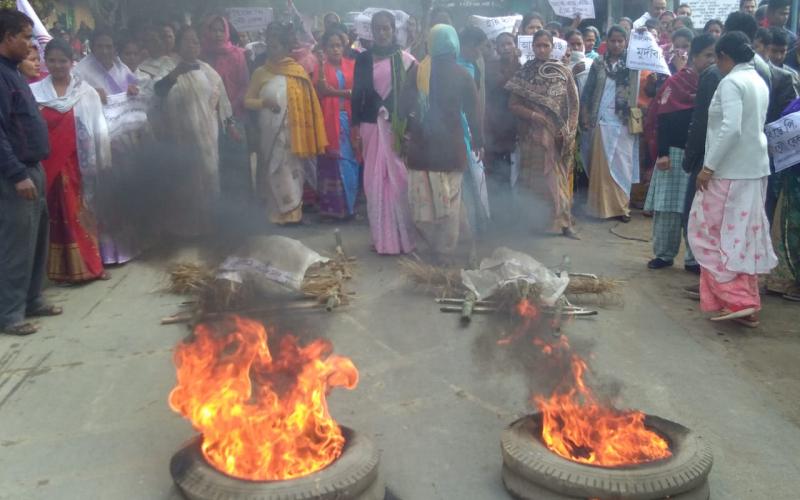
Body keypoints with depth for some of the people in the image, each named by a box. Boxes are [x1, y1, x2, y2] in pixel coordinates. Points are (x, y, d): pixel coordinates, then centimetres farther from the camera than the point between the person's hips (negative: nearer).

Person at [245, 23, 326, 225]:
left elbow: (308, 103, 4)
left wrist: (307, 135, -2)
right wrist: (264, 102, -15)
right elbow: (247, 101, 5)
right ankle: (277, 214, 8)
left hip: (294, 131, 0)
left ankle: (293, 212, 12)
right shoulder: (260, 73, 4)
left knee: (293, 170, 4)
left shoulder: (298, 71, 3)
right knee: (274, 171, 2)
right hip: (270, 131, 0)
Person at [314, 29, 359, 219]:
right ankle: (333, 206, 5)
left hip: (349, 119, 2)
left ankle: (349, 205, 13)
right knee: (332, 162, -2)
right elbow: (319, 92, -9)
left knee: (350, 160, 3)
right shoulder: (321, 67, 4)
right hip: (329, 120, -2)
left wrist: (336, 91, -9)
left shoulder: (352, 65, 9)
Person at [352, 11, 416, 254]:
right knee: (375, 181, 6)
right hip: (371, 125, 3)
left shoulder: (405, 60, 0)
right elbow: (357, 95, 8)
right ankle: (381, 237, 16)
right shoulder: (363, 59, 7)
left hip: (398, 126, -2)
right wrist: (355, 128, 4)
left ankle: (402, 236, 10)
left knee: (399, 179, -1)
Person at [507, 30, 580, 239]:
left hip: (560, 136, 1)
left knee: (560, 178, 4)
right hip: (535, 134, -1)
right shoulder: (525, 73, 1)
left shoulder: (564, 72, 3)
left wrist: (568, 131, -7)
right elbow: (513, 104, -1)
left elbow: (574, 104, 4)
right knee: (539, 179, 2)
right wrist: (533, 115, -16)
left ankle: (563, 221, 11)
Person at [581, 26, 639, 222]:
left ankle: (621, 206, 8)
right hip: (601, 121, 1)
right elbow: (587, 93, 8)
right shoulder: (598, 65, 8)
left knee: (622, 164, 1)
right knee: (601, 164, 2)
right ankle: (603, 206, 9)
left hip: (623, 122, -1)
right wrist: (585, 118, 1)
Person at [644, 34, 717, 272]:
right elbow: (663, 119, -7)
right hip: (676, 153, -3)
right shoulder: (676, 82, -4)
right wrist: (662, 152, -14)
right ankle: (664, 254, 16)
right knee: (668, 207, 3)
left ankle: (694, 258, 15)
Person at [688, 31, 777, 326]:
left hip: (730, 170, -9)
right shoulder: (759, 81, 13)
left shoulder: (731, 82, -14)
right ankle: (748, 302, 18)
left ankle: (737, 300, -3)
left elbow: (731, 128, -25)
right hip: (755, 168, 9)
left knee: (714, 233, 0)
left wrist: (708, 166, -20)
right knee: (745, 234, 12)